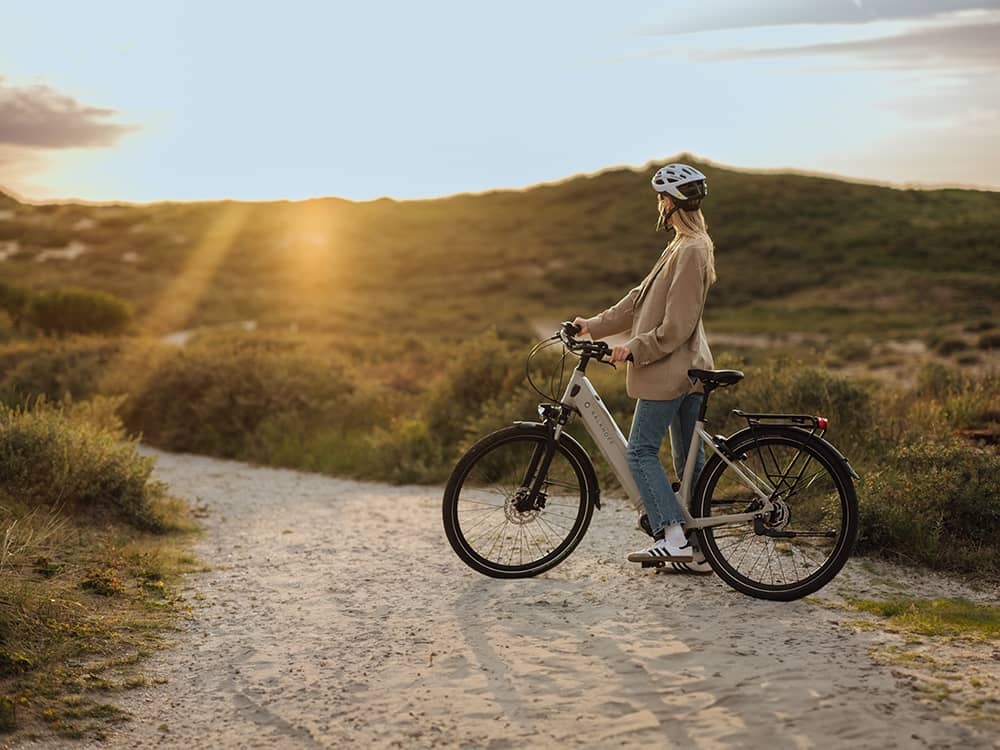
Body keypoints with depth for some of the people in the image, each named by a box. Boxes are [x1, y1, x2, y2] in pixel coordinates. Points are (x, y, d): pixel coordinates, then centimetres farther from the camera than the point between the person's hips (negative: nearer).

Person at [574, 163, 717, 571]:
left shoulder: (689, 251, -16)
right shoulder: (686, 247, 16)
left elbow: (676, 326, -21)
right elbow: (641, 299, 19)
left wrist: (635, 349, -16)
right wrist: (594, 325, 17)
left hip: (670, 369, -10)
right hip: (689, 368, 10)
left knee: (641, 451, -5)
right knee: (689, 457, 10)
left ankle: (672, 537, -8)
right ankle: (698, 550, 14)